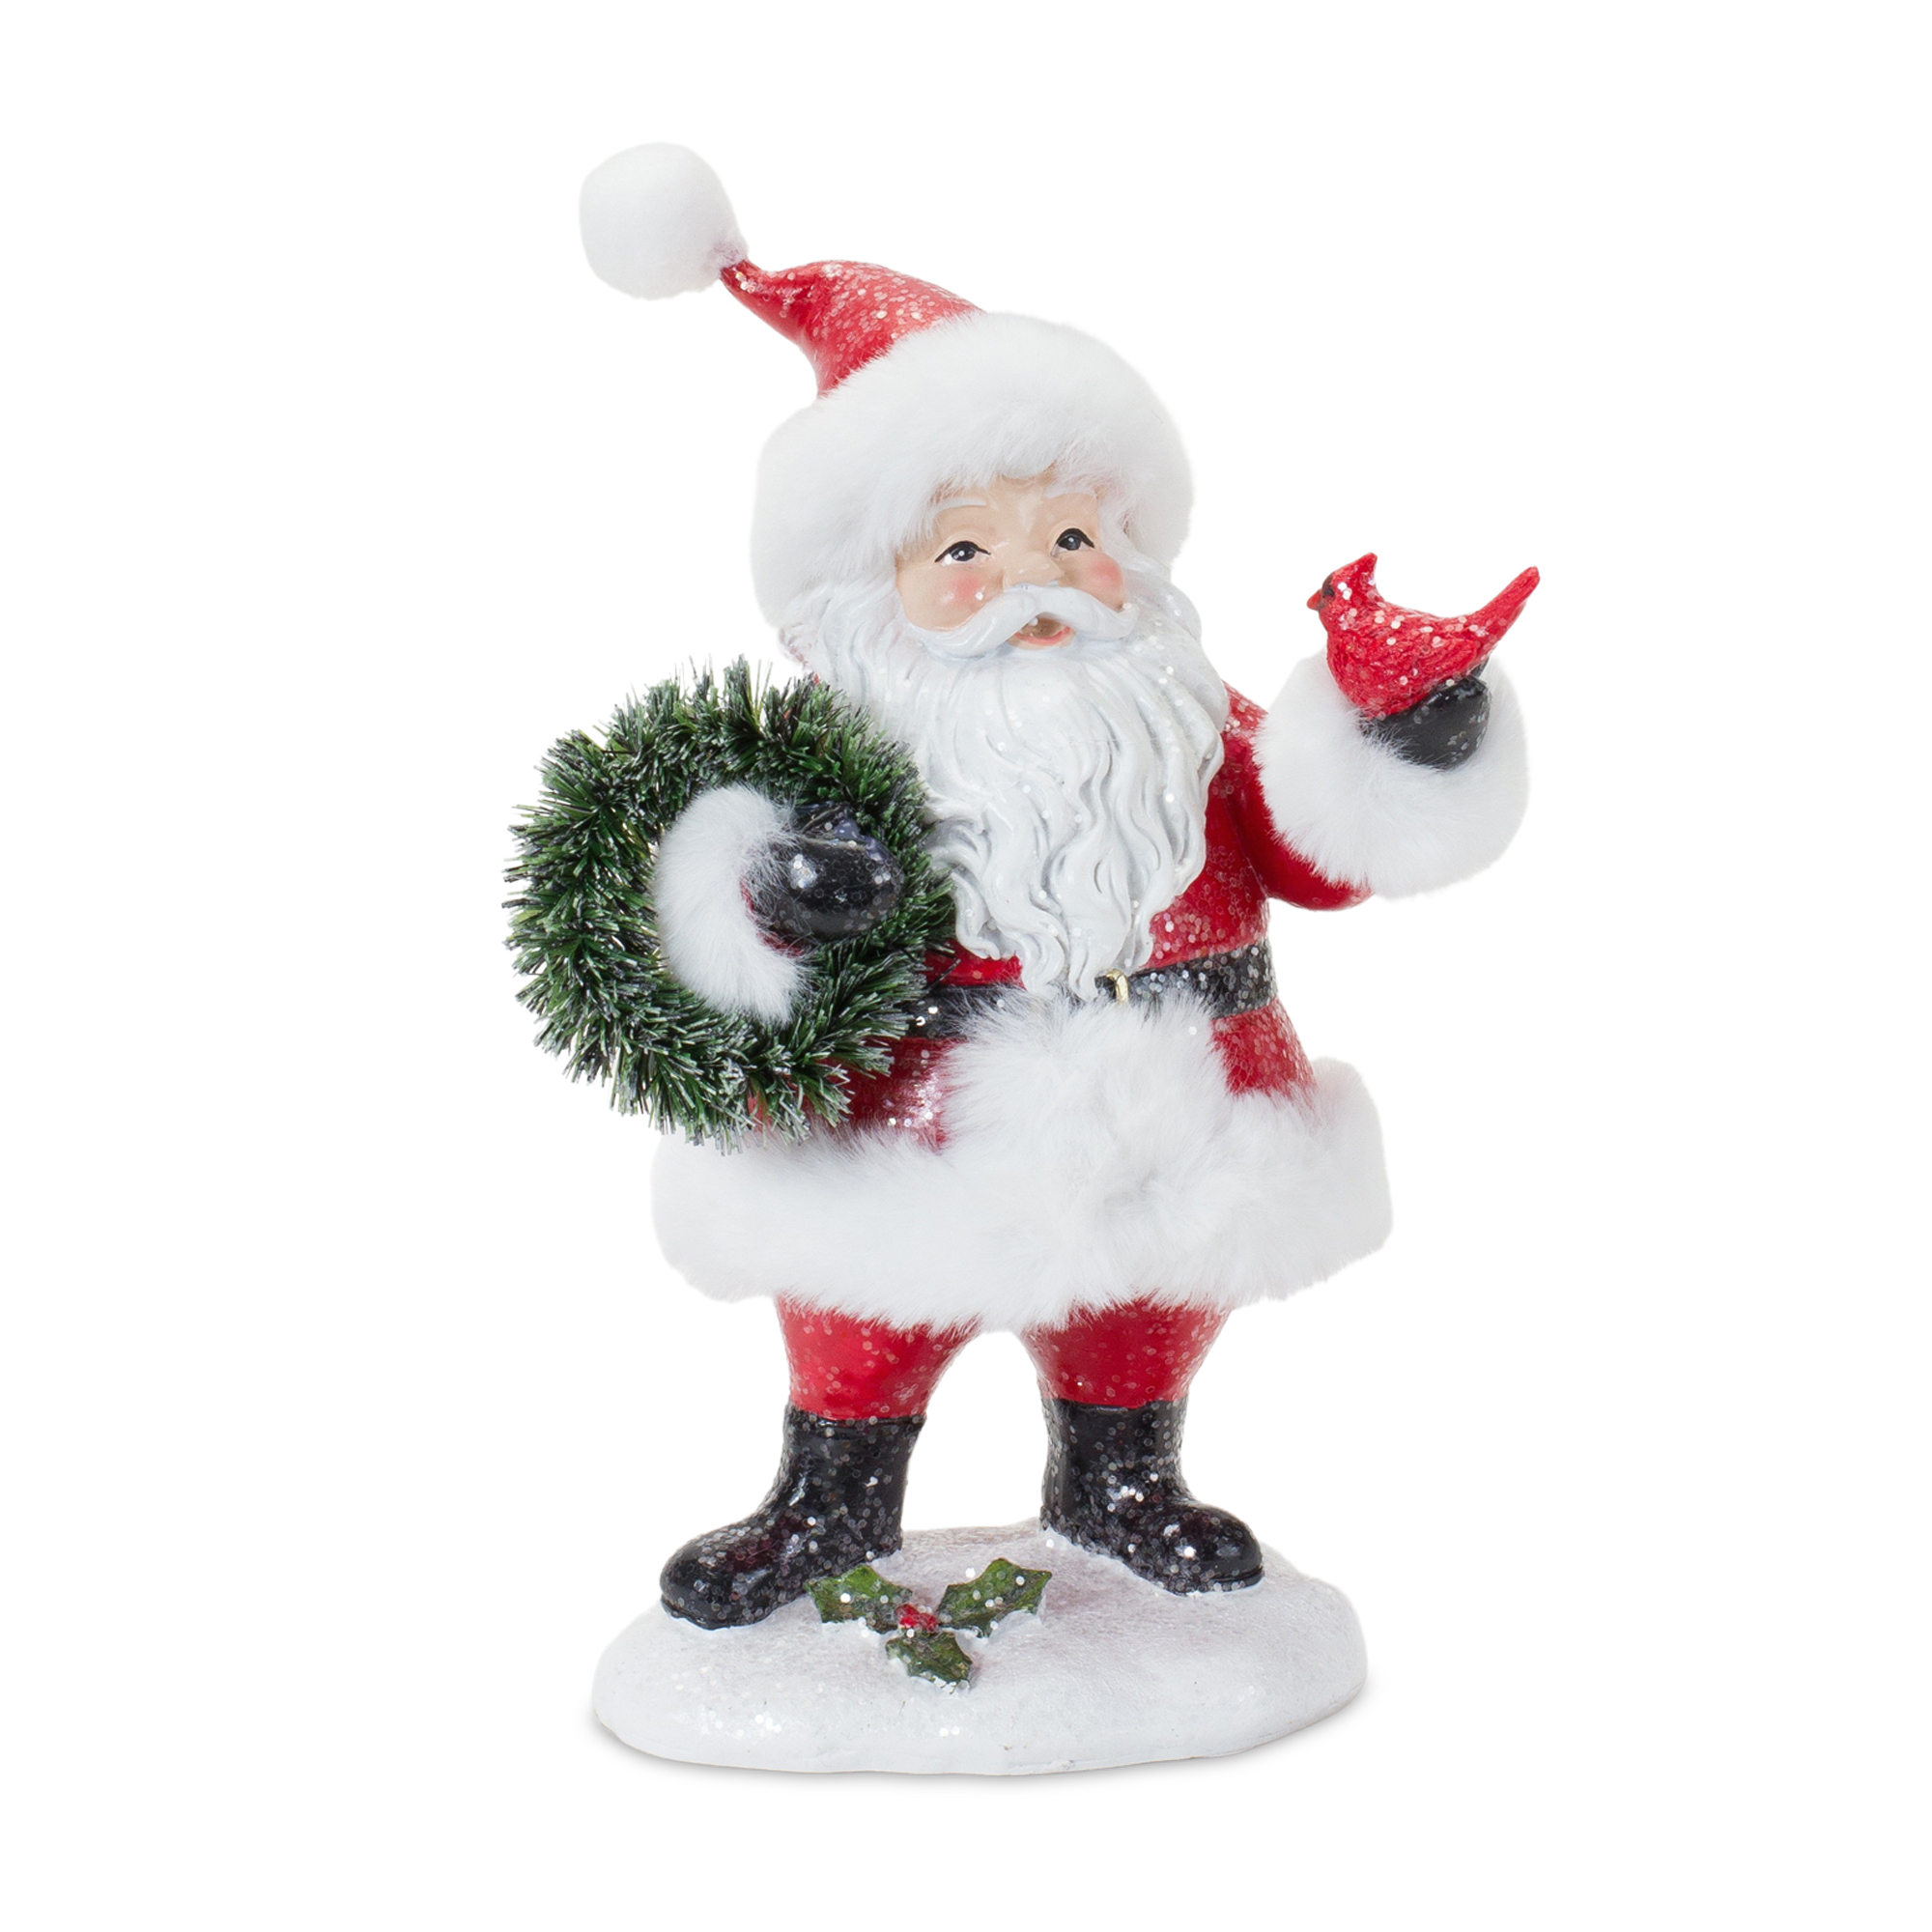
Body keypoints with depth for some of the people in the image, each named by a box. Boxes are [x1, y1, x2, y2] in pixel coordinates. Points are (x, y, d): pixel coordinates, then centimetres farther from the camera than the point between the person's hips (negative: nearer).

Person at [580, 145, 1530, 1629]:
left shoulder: (1188, 725, -2)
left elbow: (1310, 850, -2)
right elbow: (721, 915, -14)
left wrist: (1400, 759, -18)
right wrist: (766, 898, -36)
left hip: (1168, 1136, 3)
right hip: (915, 1151, -3)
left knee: (1144, 1322, 22)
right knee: (864, 1318, 13)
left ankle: (1119, 1478, 51)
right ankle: (831, 1501, 41)